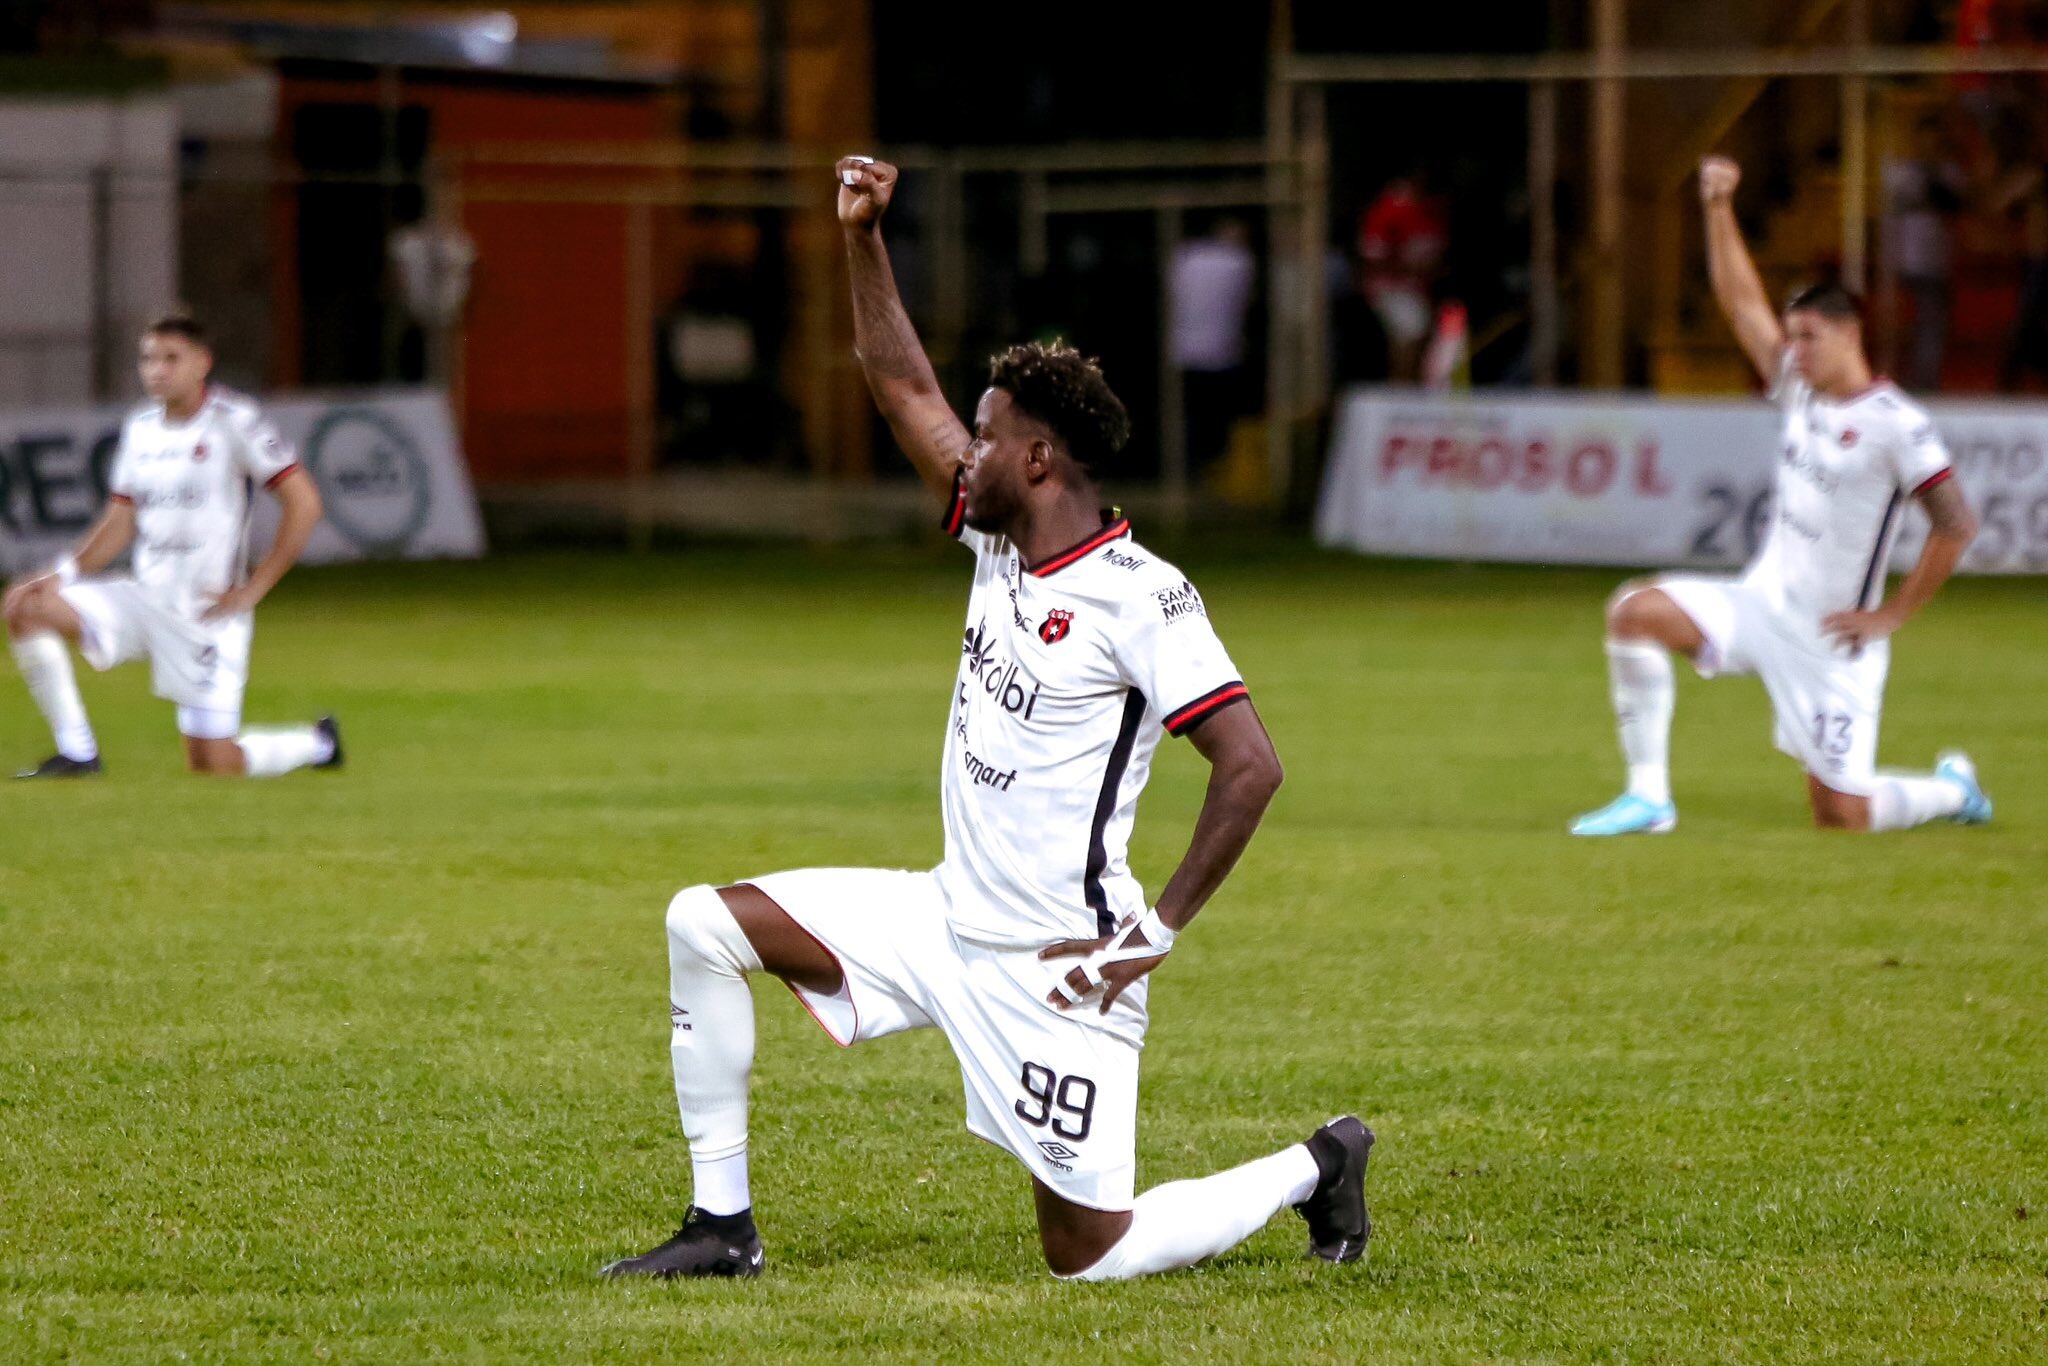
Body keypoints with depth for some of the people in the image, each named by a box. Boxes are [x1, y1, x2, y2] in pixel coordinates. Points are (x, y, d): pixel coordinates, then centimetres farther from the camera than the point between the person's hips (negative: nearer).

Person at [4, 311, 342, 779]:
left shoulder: (233, 420, -10)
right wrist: (65, 572, -5)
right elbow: (121, 521, 13)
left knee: (212, 766, -6)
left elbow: (304, 503, -12)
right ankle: (76, 753, -8)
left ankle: (316, 744, 24)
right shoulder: (140, 428, 8)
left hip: (208, 613, -6)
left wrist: (252, 590, -13)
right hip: (144, 596, 6)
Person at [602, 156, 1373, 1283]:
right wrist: (864, 238, 5)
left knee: (1088, 1254, -5)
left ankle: (1311, 1170, 21)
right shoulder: (1002, 540, 6)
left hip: (1051, 968, -8)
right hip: (947, 924, 8)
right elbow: (903, 386, 15)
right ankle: (722, 1226, 1)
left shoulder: (1139, 595, -18)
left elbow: (1251, 766, -21)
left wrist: (1158, 932, -20)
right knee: (705, 923, -3)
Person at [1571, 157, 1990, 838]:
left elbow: (1956, 526, -17)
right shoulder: (1801, 391, 6)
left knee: (1839, 813, -5)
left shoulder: (1895, 424, -15)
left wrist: (1888, 617, -14)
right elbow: (1742, 302, 11)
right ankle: (1648, 796, -13)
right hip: (1763, 602, 6)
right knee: (1636, 611, -17)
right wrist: (1719, 208, 0)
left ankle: (1952, 790, 27)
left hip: (1832, 638, -6)